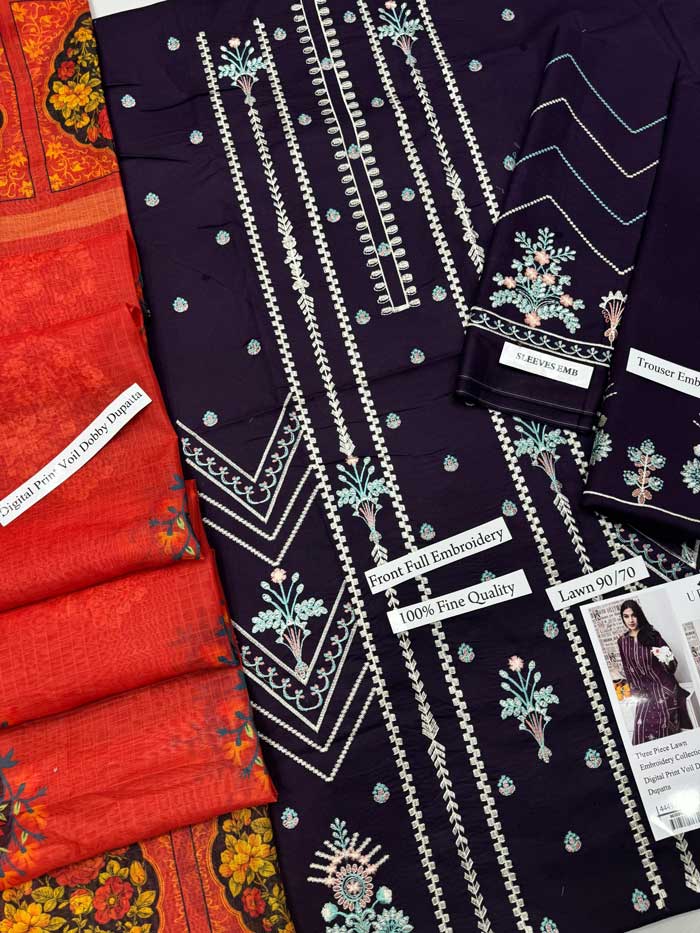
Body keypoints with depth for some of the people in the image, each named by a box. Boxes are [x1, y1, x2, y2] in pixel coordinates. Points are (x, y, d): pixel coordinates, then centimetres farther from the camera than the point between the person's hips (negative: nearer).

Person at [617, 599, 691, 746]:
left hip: (664, 689, -2)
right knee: (642, 731, -9)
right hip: (643, 693, 2)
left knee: (667, 730, -4)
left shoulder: (652, 635, -4)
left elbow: (672, 665, 0)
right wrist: (635, 691, 10)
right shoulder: (622, 641, 4)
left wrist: (664, 658, -22)